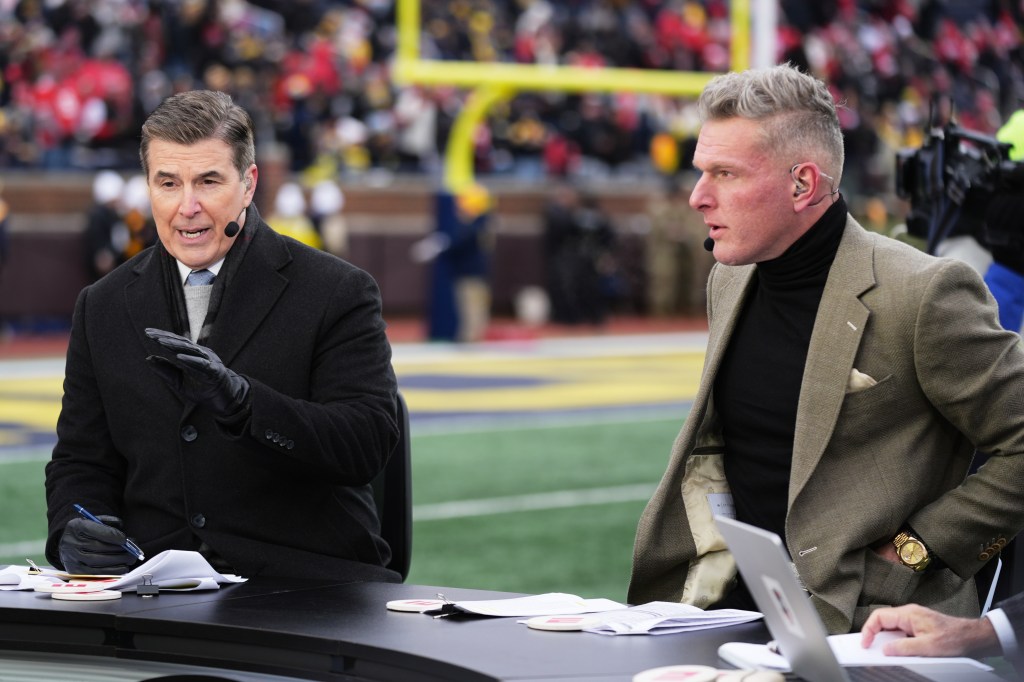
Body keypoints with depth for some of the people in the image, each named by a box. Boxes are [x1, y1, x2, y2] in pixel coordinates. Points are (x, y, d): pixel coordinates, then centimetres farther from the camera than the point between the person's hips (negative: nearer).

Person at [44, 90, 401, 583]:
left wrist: (241, 401, -25)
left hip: (306, 584, -3)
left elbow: (370, 442, -10)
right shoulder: (103, 307, 13)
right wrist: (74, 532, -8)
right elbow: (81, 461, 16)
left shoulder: (337, 293, 0)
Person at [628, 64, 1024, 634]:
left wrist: (911, 551, -10)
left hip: (865, 624, -7)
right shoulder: (730, 281, 13)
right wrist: (714, 549, 8)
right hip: (734, 607, 7)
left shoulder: (925, 294, -13)